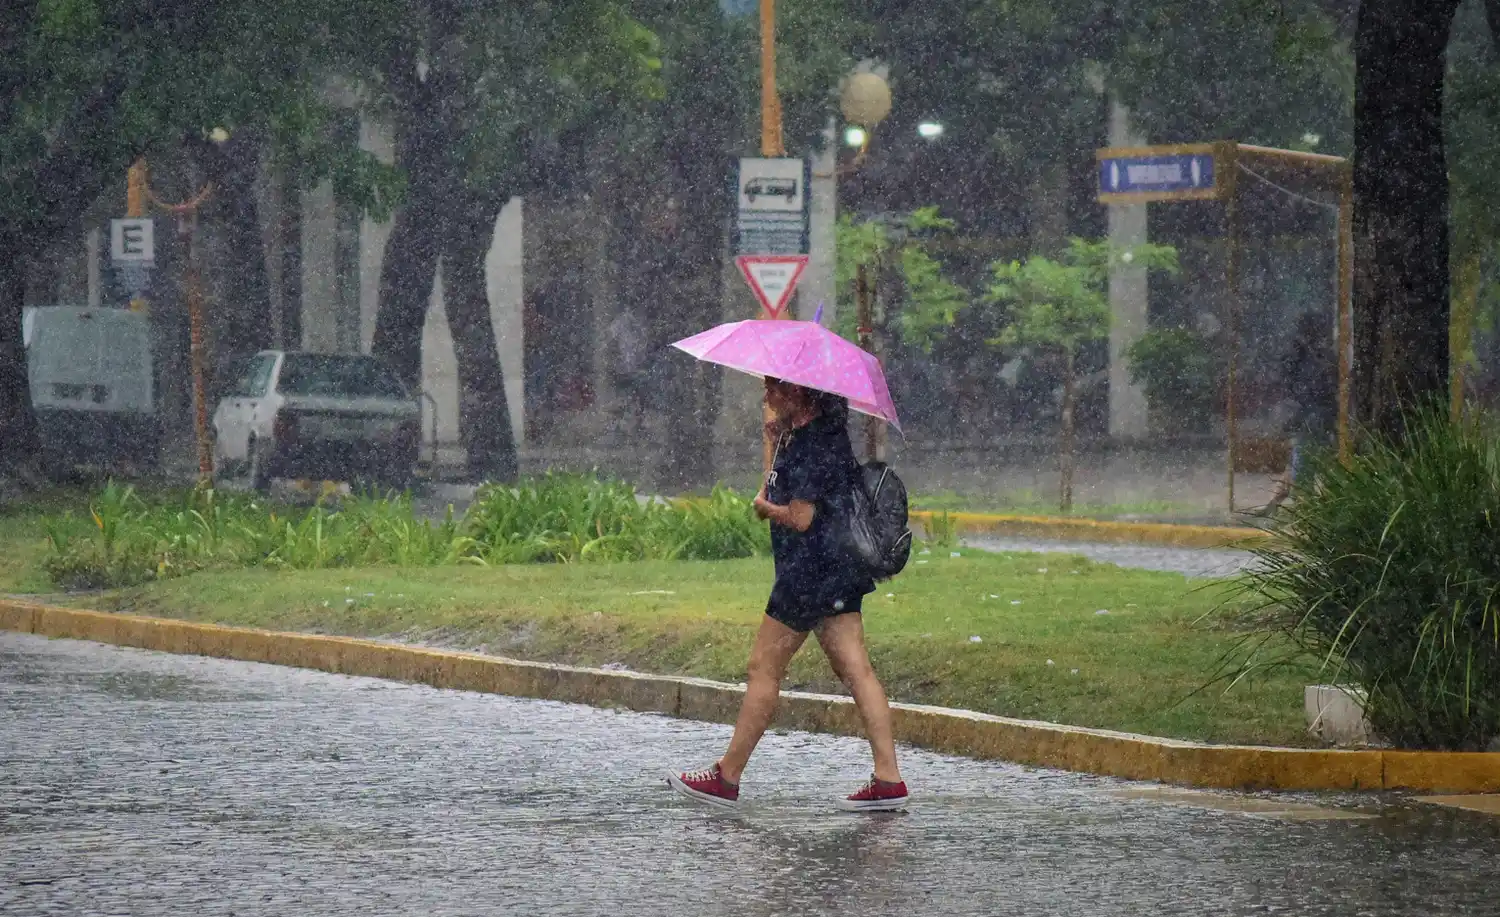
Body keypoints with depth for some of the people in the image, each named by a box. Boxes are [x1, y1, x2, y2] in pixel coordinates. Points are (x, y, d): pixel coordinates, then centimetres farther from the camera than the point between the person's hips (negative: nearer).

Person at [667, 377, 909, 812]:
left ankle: (726, 778, 5)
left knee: (764, 667, -1)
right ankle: (888, 779, -2)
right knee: (855, 668, 4)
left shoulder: (813, 445, -17)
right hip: (838, 566, 10)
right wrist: (779, 437, 10)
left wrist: (765, 506, -3)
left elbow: (801, 517, -22)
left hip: (812, 568, -10)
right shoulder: (827, 430, 13)